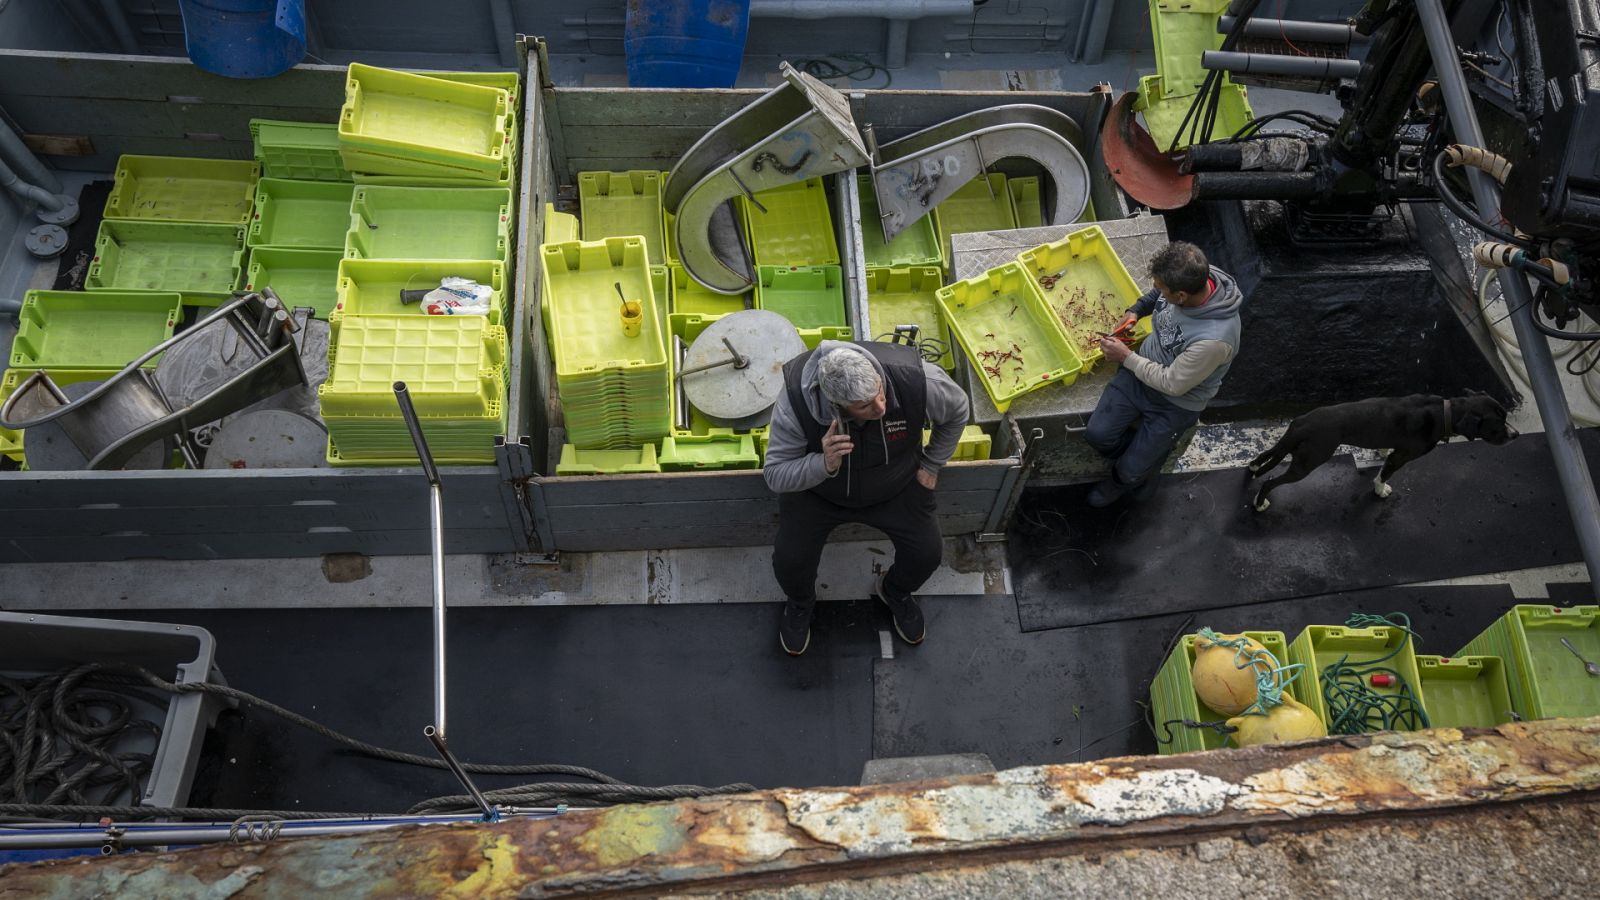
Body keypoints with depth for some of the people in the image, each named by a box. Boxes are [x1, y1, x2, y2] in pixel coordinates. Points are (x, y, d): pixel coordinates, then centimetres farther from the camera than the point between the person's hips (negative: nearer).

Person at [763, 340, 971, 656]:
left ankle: (895, 592, 29)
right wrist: (824, 464, -46)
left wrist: (931, 466, -1)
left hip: (895, 486, 2)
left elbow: (957, 410, -9)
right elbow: (775, 475, -27)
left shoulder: (916, 380, -34)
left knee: (927, 552, -8)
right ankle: (800, 604, 24)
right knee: (789, 561, -16)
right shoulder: (795, 401, -38)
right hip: (816, 490, -1)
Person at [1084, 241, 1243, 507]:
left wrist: (1126, 357, -18)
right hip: (1144, 369, 5)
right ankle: (1142, 457, 28)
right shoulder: (1189, 277, -21)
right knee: (1097, 434, -4)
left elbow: (1172, 384, -26)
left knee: (1130, 472, 1)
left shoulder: (1214, 339, -40)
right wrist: (1136, 310, -5)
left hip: (1177, 402, -5)